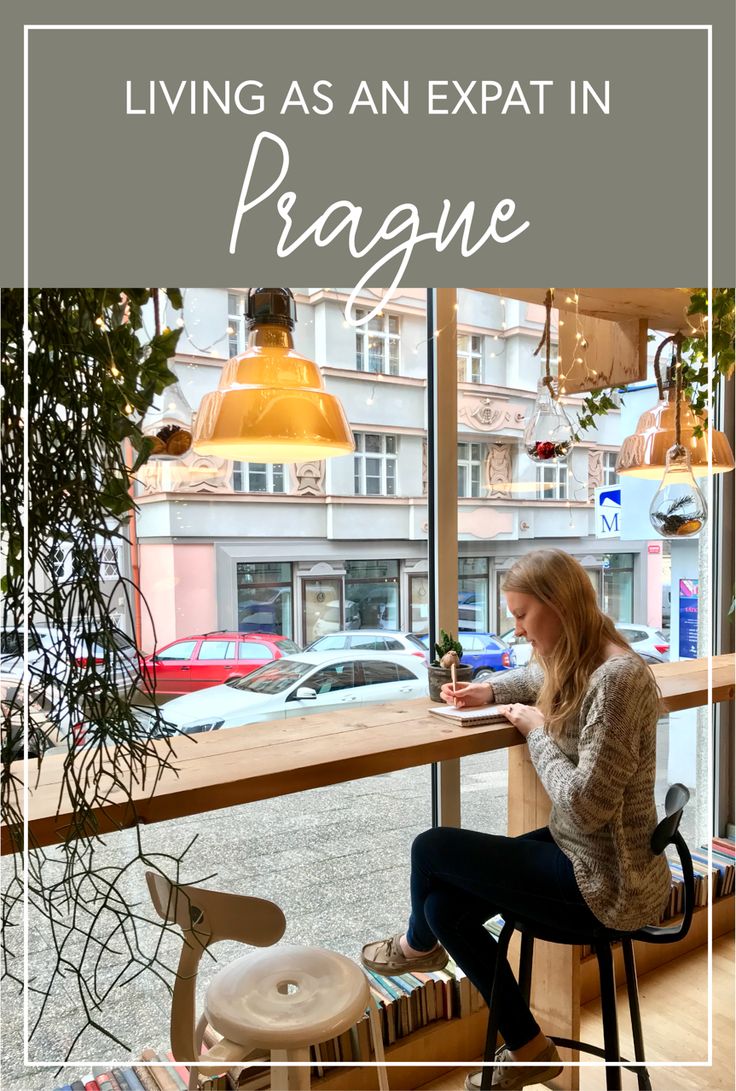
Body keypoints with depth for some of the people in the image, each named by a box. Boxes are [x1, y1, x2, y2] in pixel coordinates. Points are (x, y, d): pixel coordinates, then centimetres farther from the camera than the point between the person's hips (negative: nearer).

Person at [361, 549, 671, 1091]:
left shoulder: (617, 677, -26)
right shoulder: (577, 664, 3)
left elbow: (588, 806, -27)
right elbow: (536, 677, 29)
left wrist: (536, 728, -15)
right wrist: (487, 690, 11)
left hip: (606, 879, -9)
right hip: (578, 852, 9)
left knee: (432, 848, -4)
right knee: (446, 906, 6)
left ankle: (419, 944, 31)